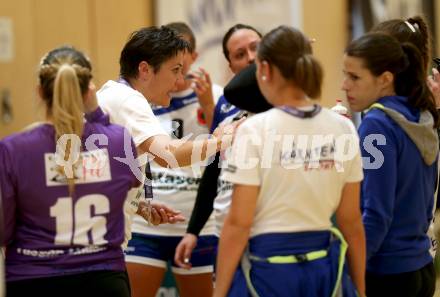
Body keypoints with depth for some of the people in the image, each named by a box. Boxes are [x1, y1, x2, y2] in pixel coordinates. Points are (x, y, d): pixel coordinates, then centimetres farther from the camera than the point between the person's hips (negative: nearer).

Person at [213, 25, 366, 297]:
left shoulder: (255, 130, -11)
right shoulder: (343, 129, 2)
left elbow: (238, 224, -11)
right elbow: (352, 221, 6)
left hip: (269, 267, -4)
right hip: (325, 267, 4)